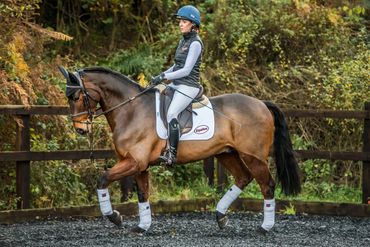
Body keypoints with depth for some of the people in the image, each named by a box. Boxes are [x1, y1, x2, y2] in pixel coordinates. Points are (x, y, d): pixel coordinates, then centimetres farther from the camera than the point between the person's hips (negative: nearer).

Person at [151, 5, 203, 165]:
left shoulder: (195, 43, -12)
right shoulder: (183, 41, 15)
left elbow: (186, 70, -18)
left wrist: (165, 77, -17)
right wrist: (162, 75, 9)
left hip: (188, 87, -10)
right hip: (176, 85, 10)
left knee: (171, 113, -28)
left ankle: (171, 154, -31)